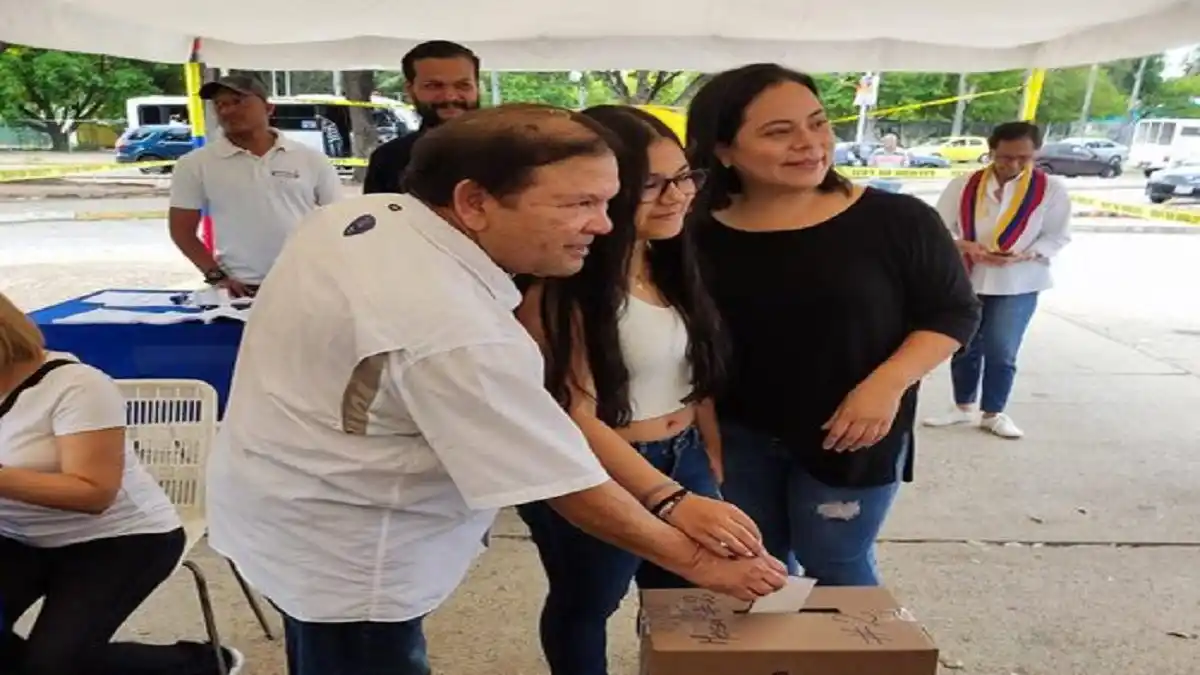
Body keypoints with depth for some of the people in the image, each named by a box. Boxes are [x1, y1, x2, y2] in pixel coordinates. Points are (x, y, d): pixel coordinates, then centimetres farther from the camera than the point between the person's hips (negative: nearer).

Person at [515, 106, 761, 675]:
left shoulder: (674, 264, 1)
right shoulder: (560, 286, -24)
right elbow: (574, 415, -29)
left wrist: (711, 463, 11)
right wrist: (670, 500, -40)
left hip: (685, 463, 7)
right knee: (585, 607, 20)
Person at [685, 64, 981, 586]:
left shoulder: (898, 220, -13)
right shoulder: (699, 235, -7)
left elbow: (953, 312, -5)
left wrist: (889, 384, -19)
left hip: (852, 434, -2)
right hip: (737, 436, 3)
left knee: (836, 567, 15)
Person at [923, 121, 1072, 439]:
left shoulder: (1050, 188, -5)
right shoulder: (963, 185, -4)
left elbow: (1058, 236, -3)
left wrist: (1022, 256, -20)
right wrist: (965, 246, -20)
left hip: (1017, 284, -1)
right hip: (965, 280, 1)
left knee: (1002, 352, -1)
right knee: (964, 348, 11)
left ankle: (994, 413, 18)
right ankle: (964, 407, 28)